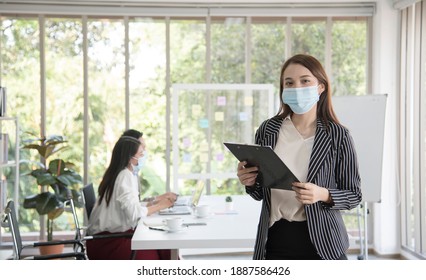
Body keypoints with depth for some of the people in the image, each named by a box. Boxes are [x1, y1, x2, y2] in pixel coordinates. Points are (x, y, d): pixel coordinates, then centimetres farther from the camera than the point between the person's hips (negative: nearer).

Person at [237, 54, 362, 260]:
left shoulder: (337, 135, -6)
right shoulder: (267, 130, 1)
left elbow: (354, 195, -1)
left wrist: (323, 195, -19)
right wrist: (250, 182, -11)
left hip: (321, 243, -1)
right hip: (275, 241, 2)